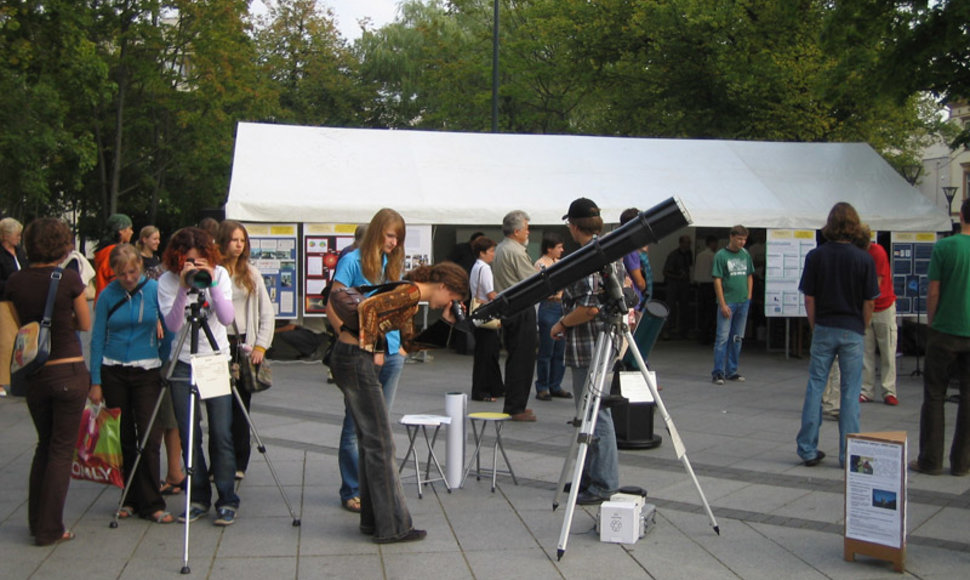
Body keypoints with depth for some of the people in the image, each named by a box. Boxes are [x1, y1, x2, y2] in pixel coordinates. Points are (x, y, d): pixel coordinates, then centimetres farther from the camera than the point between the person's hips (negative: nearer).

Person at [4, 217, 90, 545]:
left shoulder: (15, 282, -1)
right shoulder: (69, 279, -11)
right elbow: (85, 325, 0)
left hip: (33, 373, 4)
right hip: (69, 373, -4)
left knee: (45, 445, 21)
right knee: (62, 450, 5)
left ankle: (36, 521, 27)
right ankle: (49, 529, 8)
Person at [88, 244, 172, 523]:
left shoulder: (155, 290, -5)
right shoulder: (108, 295, -1)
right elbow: (97, 340, 3)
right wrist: (95, 382, 0)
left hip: (147, 372, -2)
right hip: (113, 372, 2)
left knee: (150, 438, -6)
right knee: (124, 439, 8)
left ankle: (152, 504, 0)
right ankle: (130, 499, 20)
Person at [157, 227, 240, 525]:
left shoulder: (220, 274, -3)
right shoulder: (167, 281, -5)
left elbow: (227, 318, -15)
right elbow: (172, 325, -17)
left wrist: (212, 284, -25)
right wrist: (183, 289, -27)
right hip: (183, 364, 1)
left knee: (222, 434, -3)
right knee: (189, 436, 3)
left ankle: (227, 500, 7)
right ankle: (198, 499, 16)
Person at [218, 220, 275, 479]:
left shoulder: (251, 274, 11)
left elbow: (267, 313, 10)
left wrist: (261, 345, 0)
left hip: (244, 344, 2)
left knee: (240, 407, 3)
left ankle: (239, 463, 10)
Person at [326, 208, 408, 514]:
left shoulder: (392, 265, 13)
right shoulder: (353, 261, -6)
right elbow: (332, 308, -8)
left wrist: (399, 344, 12)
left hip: (390, 355, 6)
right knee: (355, 425, 1)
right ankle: (352, 492, 11)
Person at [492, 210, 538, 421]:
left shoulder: (499, 249, 13)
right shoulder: (516, 252, -17)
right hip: (521, 309, -10)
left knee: (514, 357, 15)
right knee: (522, 359, -5)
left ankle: (513, 405, 22)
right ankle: (516, 408, -2)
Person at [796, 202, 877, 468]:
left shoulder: (815, 256, -4)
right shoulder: (864, 259, -6)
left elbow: (809, 298, -2)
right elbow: (869, 302, -3)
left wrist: (815, 328, 10)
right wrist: (862, 329, 11)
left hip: (823, 329, 1)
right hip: (852, 331, -1)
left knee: (815, 387, 9)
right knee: (850, 392, 5)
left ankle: (807, 449, 12)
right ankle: (848, 454, 8)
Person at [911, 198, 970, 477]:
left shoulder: (944, 247, -9)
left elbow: (933, 292, -7)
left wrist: (931, 322, 6)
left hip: (945, 331, -2)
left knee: (934, 396, 7)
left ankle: (930, 460, 10)